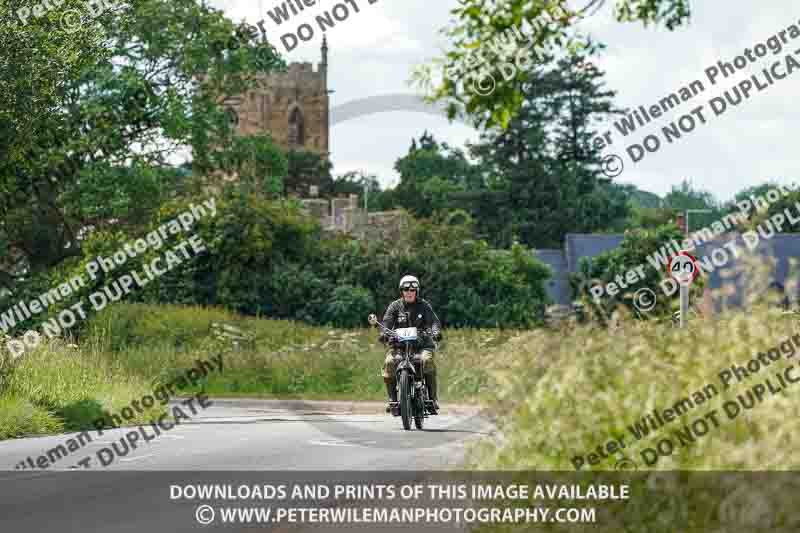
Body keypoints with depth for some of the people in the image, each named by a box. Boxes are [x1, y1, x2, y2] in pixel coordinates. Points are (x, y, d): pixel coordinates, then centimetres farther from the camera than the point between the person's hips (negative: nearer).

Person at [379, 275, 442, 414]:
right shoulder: (395, 306, 6)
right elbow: (387, 321, -7)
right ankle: (392, 398, -13)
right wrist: (383, 333, -29)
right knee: (389, 362, -25)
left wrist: (436, 331, -30)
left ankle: (433, 397, -22)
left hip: (421, 343, -1)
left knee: (427, 360, -31)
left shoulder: (424, 305, 6)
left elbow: (433, 320, -7)